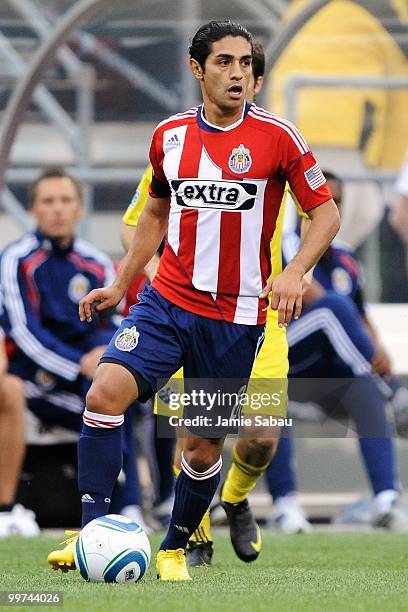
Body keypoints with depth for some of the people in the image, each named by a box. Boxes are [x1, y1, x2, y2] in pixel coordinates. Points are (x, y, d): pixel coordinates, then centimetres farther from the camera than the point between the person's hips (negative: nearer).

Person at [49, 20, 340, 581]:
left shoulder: (276, 136, -6)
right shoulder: (170, 135, 5)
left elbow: (326, 212, -2)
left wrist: (294, 272, -19)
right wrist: (120, 285, 19)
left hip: (237, 317, -2)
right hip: (167, 301, 2)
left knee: (204, 448, 4)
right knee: (105, 394, -21)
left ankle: (175, 548, 27)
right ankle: (93, 531, -16)